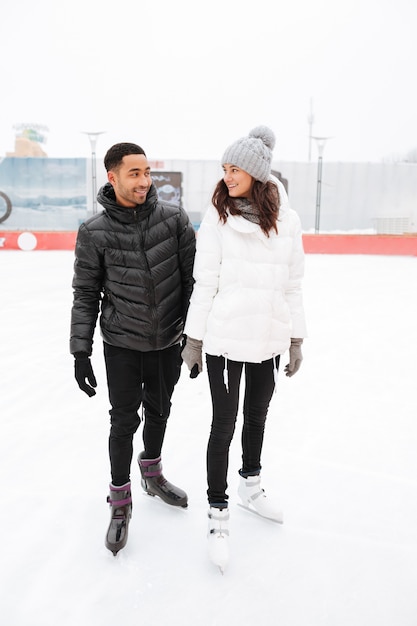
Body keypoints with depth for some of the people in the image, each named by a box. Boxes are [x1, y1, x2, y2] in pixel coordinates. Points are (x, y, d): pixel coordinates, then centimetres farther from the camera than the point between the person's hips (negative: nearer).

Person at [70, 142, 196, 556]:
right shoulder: (94, 233, -10)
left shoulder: (174, 218, -7)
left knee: (158, 412, 18)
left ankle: (152, 475, 44)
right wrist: (81, 351, -7)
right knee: (125, 421, 4)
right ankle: (120, 502, 25)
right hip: (122, 345, -2)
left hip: (169, 342, 2)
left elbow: (193, 277, -2)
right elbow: (86, 295, -5)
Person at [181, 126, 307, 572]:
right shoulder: (217, 216, -7)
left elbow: (292, 284, 4)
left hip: (269, 338, 3)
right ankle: (218, 514, 21)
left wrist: (296, 339, 7)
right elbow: (204, 282, -6)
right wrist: (194, 339, -5)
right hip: (225, 338, -3)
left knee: (257, 417, 20)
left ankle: (251, 487, 43)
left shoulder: (286, 220, -1)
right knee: (224, 424, 4)